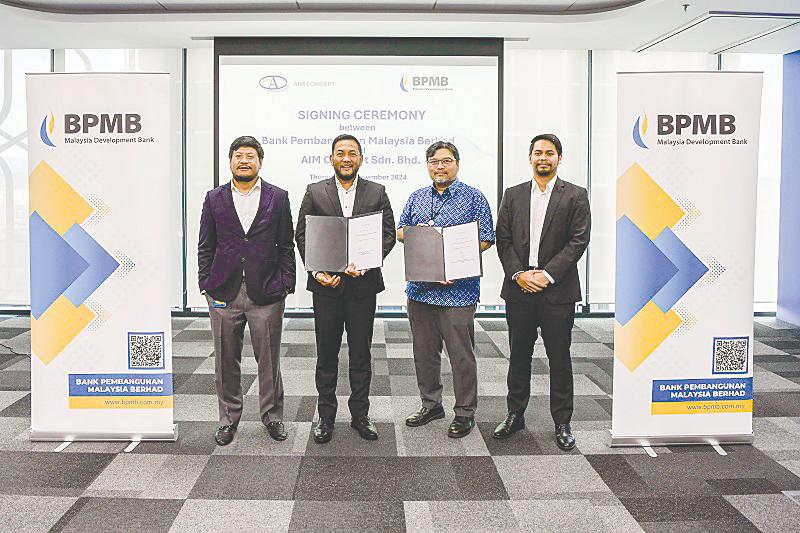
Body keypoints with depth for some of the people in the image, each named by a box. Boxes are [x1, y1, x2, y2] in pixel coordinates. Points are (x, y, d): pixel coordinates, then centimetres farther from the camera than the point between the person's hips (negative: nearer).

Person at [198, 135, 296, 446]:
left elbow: (286, 245, 5)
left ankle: (272, 416, 23)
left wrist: (286, 283, -2)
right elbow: (206, 246, 9)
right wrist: (206, 284, 2)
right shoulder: (214, 199, 9)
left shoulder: (278, 197, 6)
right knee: (225, 361, 9)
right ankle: (228, 419, 24)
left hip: (266, 293, -1)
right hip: (224, 293, 1)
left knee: (268, 359, 6)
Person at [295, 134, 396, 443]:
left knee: (361, 352, 9)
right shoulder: (314, 193, 5)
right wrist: (317, 271, -11)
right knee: (326, 353, 8)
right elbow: (302, 236, 2)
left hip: (363, 284, 0)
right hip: (326, 283, 0)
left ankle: (360, 414, 22)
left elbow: (388, 234, 0)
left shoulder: (377, 193, 5)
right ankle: (326, 416, 20)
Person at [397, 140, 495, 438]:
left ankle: (465, 413, 15)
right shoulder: (417, 198, 13)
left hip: (457, 289, -5)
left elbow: (486, 240, -3)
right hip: (420, 288, 5)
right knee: (424, 351, 13)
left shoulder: (473, 198, -1)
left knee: (461, 354, 1)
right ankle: (431, 404, 29)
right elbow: (400, 231, 19)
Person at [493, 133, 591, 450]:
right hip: (518, 289, 3)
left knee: (559, 358, 5)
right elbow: (503, 239, 5)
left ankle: (562, 423, 17)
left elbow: (578, 240, -6)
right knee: (519, 355, 12)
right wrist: (518, 274, -8)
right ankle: (515, 415, 25)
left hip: (557, 291, -2)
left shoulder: (575, 196, 2)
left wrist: (547, 275, -13)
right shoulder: (513, 195, 10)